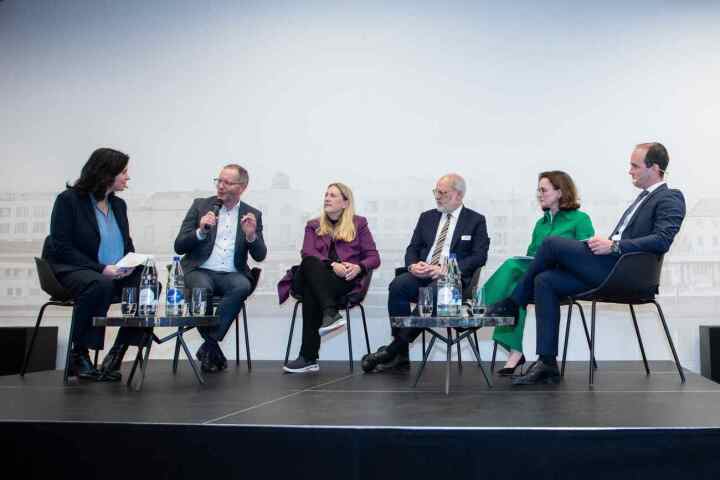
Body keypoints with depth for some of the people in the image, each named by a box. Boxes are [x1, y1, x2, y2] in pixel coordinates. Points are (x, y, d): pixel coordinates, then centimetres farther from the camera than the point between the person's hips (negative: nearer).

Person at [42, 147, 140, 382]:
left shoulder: (118, 204, 13)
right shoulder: (68, 200, -5)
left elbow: (127, 245, 18)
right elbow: (62, 248, -12)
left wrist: (131, 263, -7)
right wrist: (101, 268, -22)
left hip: (115, 274, 6)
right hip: (73, 271, -6)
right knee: (100, 285, -39)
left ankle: (116, 354, -13)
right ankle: (78, 355, -21)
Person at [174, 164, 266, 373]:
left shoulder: (252, 215, 12)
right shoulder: (200, 206, 9)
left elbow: (259, 256, 5)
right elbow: (179, 246, 4)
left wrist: (251, 236, -16)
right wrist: (201, 231, -15)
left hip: (232, 274, 1)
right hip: (200, 271, -1)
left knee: (242, 286, -33)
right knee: (202, 289, -35)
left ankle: (207, 347, -22)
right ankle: (214, 349, -14)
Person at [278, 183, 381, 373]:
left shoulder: (359, 223, 20)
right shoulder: (313, 225, 25)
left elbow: (374, 257, 12)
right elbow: (307, 253, 4)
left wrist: (358, 267, -13)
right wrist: (332, 265, -16)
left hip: (345, 281, -2)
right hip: (315, 277, 2)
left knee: (311, 292, -36)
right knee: (310, 264, -36)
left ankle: (309, 357, -38)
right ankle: (331, 313, -50)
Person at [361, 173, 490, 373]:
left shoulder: (476, 220, 9)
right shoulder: (427, 217, 22)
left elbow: (479, 256, -2)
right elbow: (412, 249, 18)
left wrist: (445, 269, -16)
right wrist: (413, 265, -8)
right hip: (422, 273, 4)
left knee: (433, 292, -37)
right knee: (397, 285, -29)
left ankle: (393, 349, -26)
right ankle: (400, 356, -24)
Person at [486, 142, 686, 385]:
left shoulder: (670, 199, -2)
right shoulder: (644, 197, 25)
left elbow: (662, 240, -18)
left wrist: (613, 245, -22)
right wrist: (603, 243, 6)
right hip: (610, 267, 9)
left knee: (552, 243, -17)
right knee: (545, 281, -7)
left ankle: (513, 303, 2)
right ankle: (547, 364, -7)